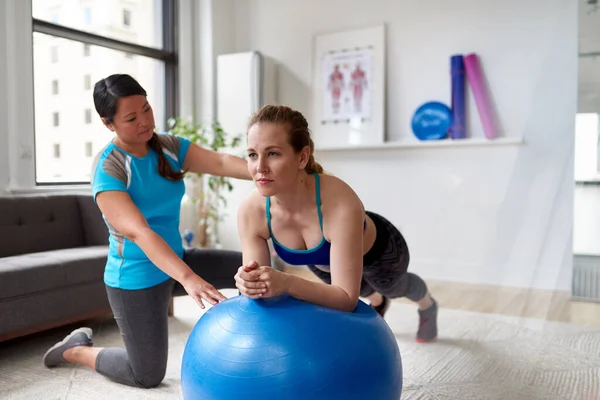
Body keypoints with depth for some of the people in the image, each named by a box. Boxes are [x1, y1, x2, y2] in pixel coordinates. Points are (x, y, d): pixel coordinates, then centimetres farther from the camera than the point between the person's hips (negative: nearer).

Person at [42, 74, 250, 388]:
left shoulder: (169, 146, -3)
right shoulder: (107, 169, -22)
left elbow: (220, 162, -18)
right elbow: (139, 232, -33)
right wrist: (186, 277, -46)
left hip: (175, 259, 6)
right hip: (137, 278, -6)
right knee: (148, 376, 8)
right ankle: (77, 350, 32)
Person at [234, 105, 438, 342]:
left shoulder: (340, 204, -47)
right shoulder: (250, 211, -34)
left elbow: (347, 297, -44)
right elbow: (264, 288, -28)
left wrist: (286, 283, -58)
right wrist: (250, 283, -50)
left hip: (379, 252, -3)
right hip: (323, 261, 3)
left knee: (394, 288, 34)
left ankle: (428, 305, 72)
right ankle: (379, 301, 76)